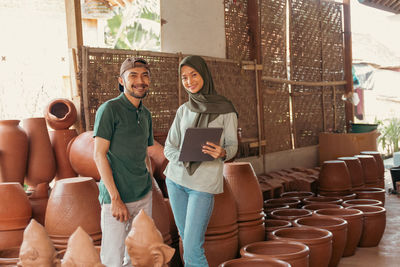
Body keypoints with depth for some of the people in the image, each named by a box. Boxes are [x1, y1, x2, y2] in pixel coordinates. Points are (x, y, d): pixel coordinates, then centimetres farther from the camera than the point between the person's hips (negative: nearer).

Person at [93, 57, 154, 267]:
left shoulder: (146, 114, 12)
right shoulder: (109, 109, -9)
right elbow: (99, 155, -14)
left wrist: (149, 186, 13)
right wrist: (115, 198, -18)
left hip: (144, 197, 7)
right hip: (116, 197, -7)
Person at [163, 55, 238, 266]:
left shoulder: (225, 110, -5)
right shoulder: (183, 111, 7)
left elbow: (232, 145, 1)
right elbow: (169, 147, 6)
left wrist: (222, 152, -24)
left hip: (204, 183, -4)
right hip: (176, 178, 5)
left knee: (192, 249, -10)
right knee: (187, 239, 12)